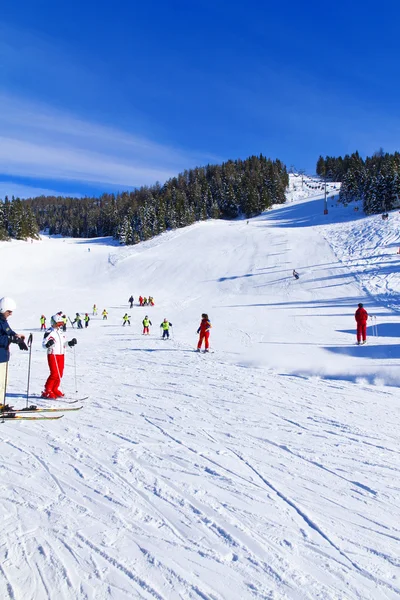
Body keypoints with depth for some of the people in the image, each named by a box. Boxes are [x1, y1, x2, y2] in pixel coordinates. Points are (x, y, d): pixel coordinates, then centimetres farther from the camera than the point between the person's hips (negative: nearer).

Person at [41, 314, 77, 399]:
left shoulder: (60, 332, 16)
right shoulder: (49, 332, -9)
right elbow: (43, 344, -14)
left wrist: (70, 343, 5)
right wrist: (48, 344, -34)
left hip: (61, 355, 8)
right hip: (52, 355, -8)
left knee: (60, 374, 6)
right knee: (54, 373, -12)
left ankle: (55, 390, 18)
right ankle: (46, 391, -2)